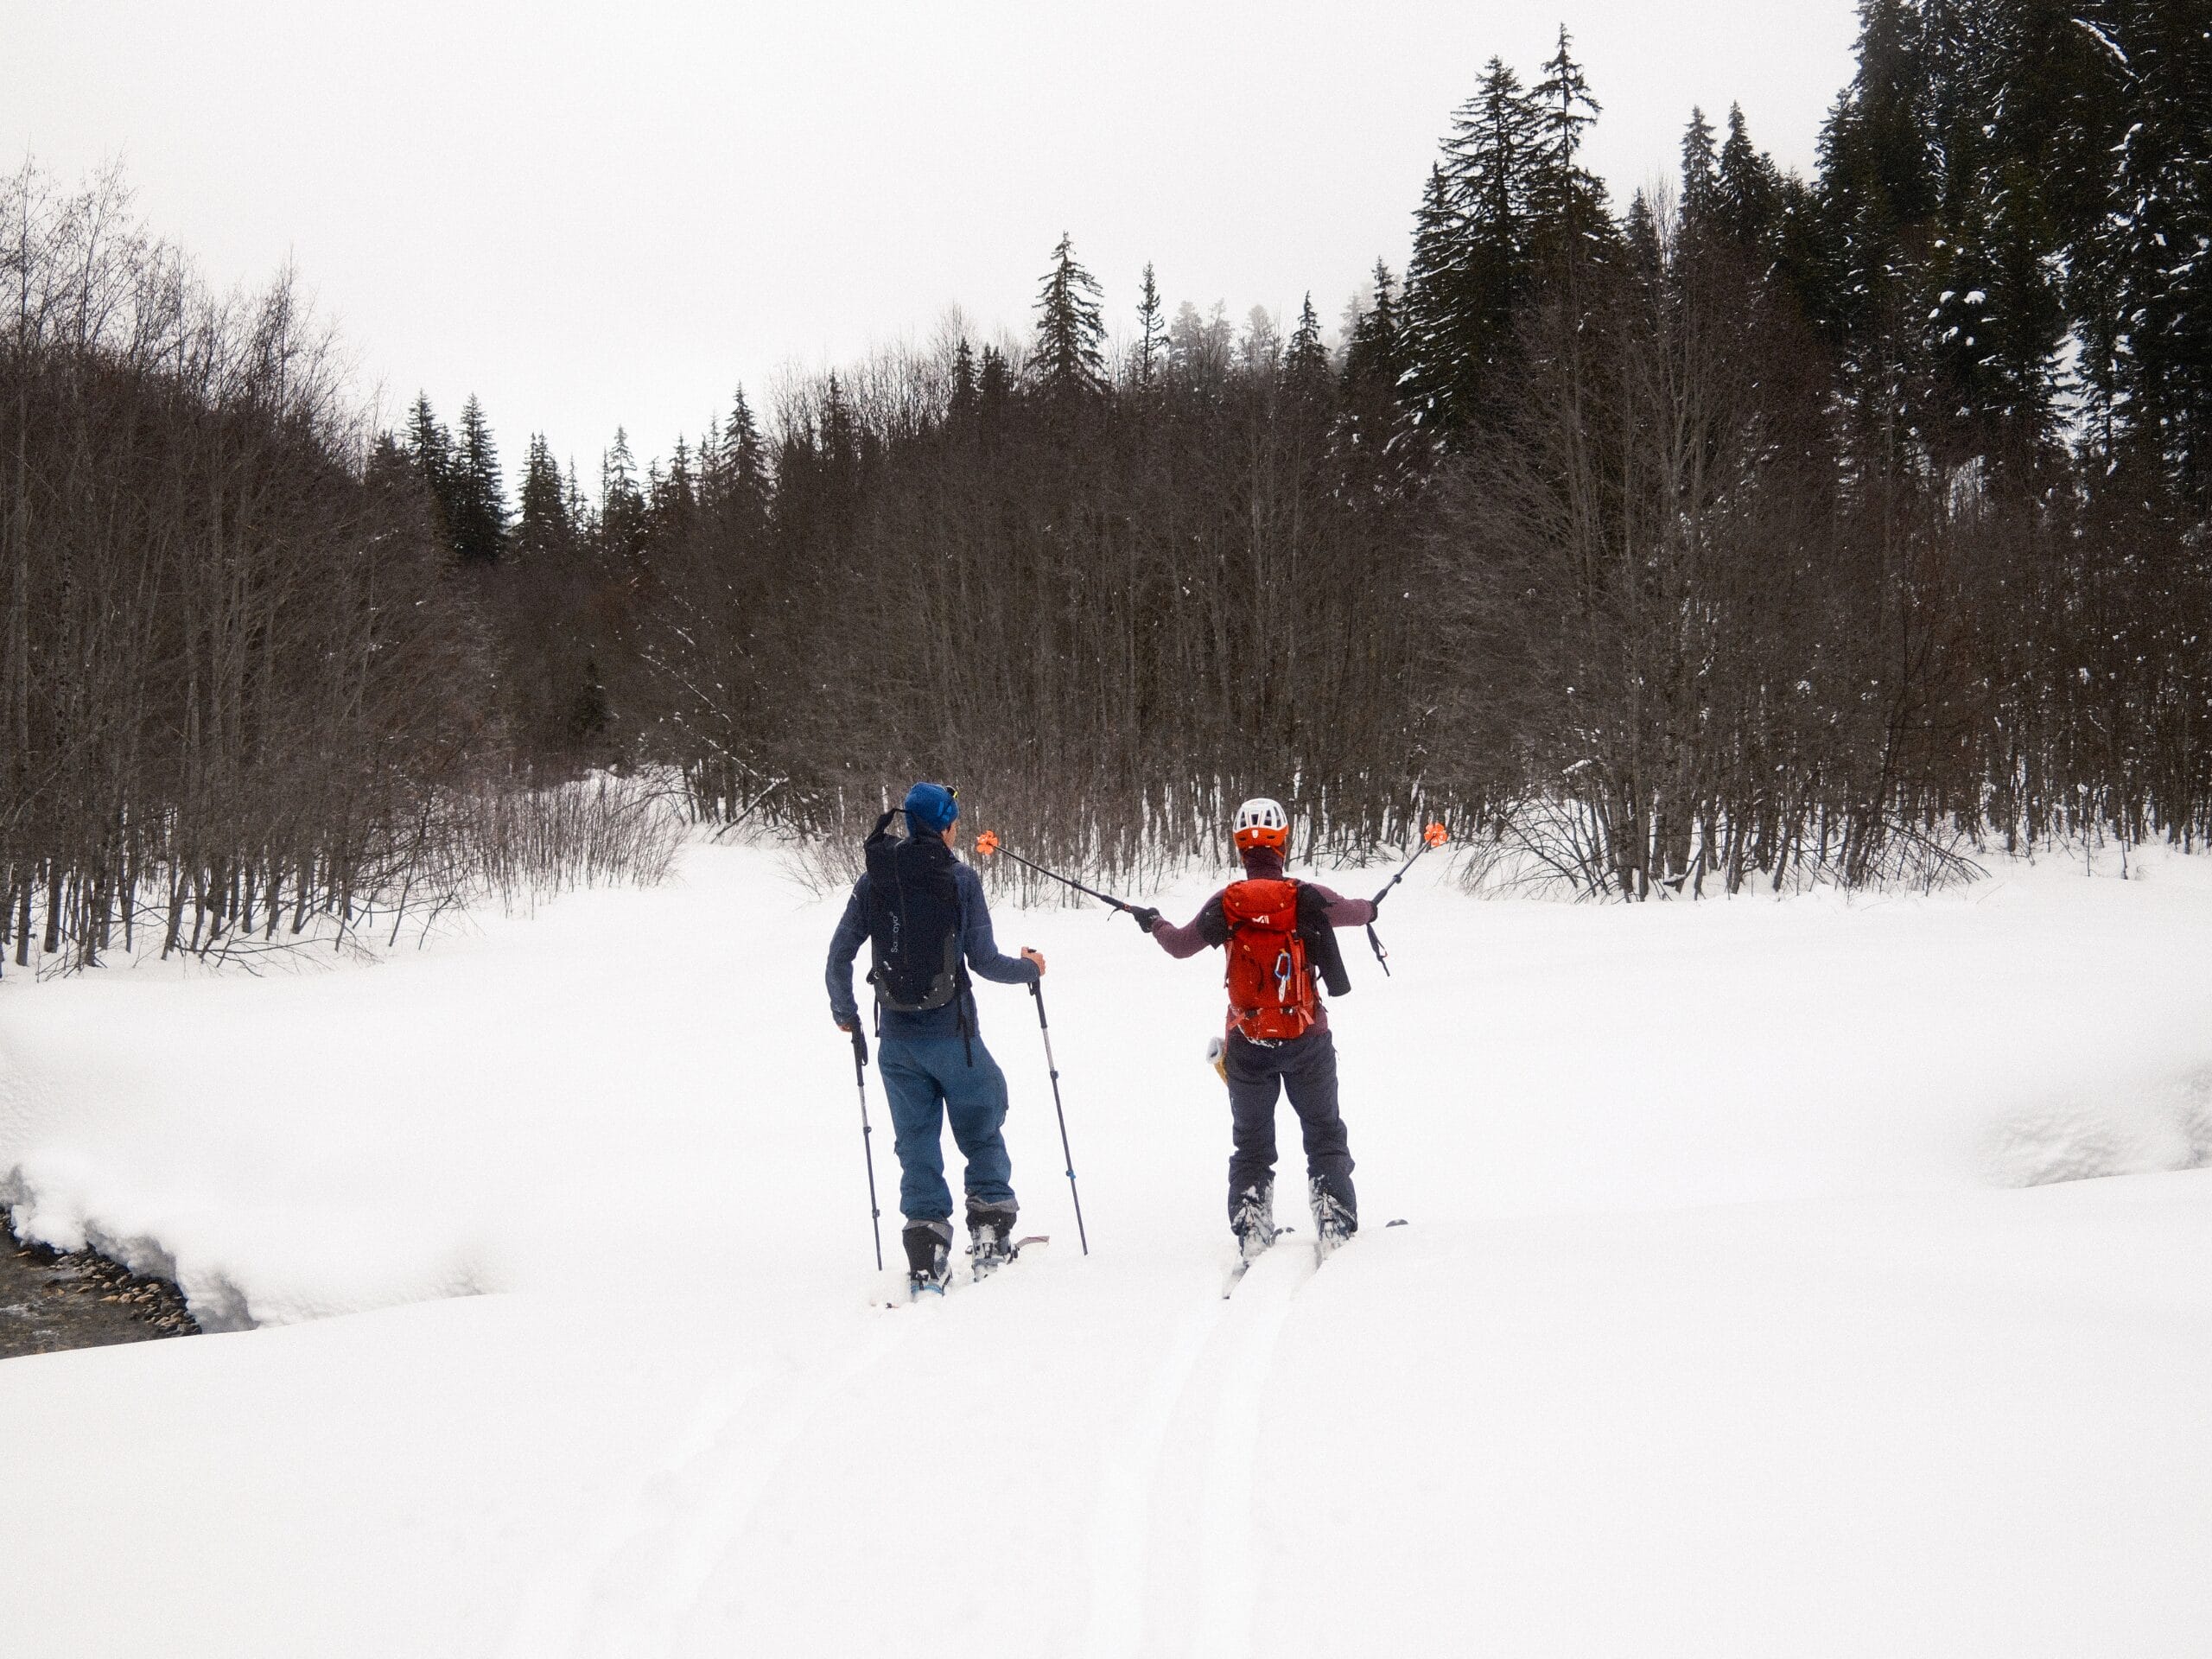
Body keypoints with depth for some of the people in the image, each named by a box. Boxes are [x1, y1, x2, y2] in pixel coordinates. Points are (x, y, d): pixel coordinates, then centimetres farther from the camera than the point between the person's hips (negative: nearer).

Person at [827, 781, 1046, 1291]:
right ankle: (990, 1236, 15)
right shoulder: (960, 879, -8)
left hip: (897, 1038, 3)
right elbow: (984, 961, -8)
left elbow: (839, 956, 3)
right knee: (982, 1134, 15)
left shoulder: (872, 881, 2)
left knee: (916, 1143, 10)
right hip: (953, 1033, -3)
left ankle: (926, 1258, 5)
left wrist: (844, 1011, 20)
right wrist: (1029, 968, 12)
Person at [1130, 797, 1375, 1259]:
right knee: (1325, 1134, 12)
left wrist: (1153, 922, 28)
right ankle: (1336, 1225, 3)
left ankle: (1251, 1232, 6)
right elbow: (1355, 911, 12)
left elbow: (1180, 945, 6)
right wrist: (1370, 910, 37)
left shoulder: (1225, 904, -6)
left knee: (1251, 1142, 13)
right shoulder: (1307, 898, -8)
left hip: (1246, 1043, 1)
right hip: (1307, 1039, -1)